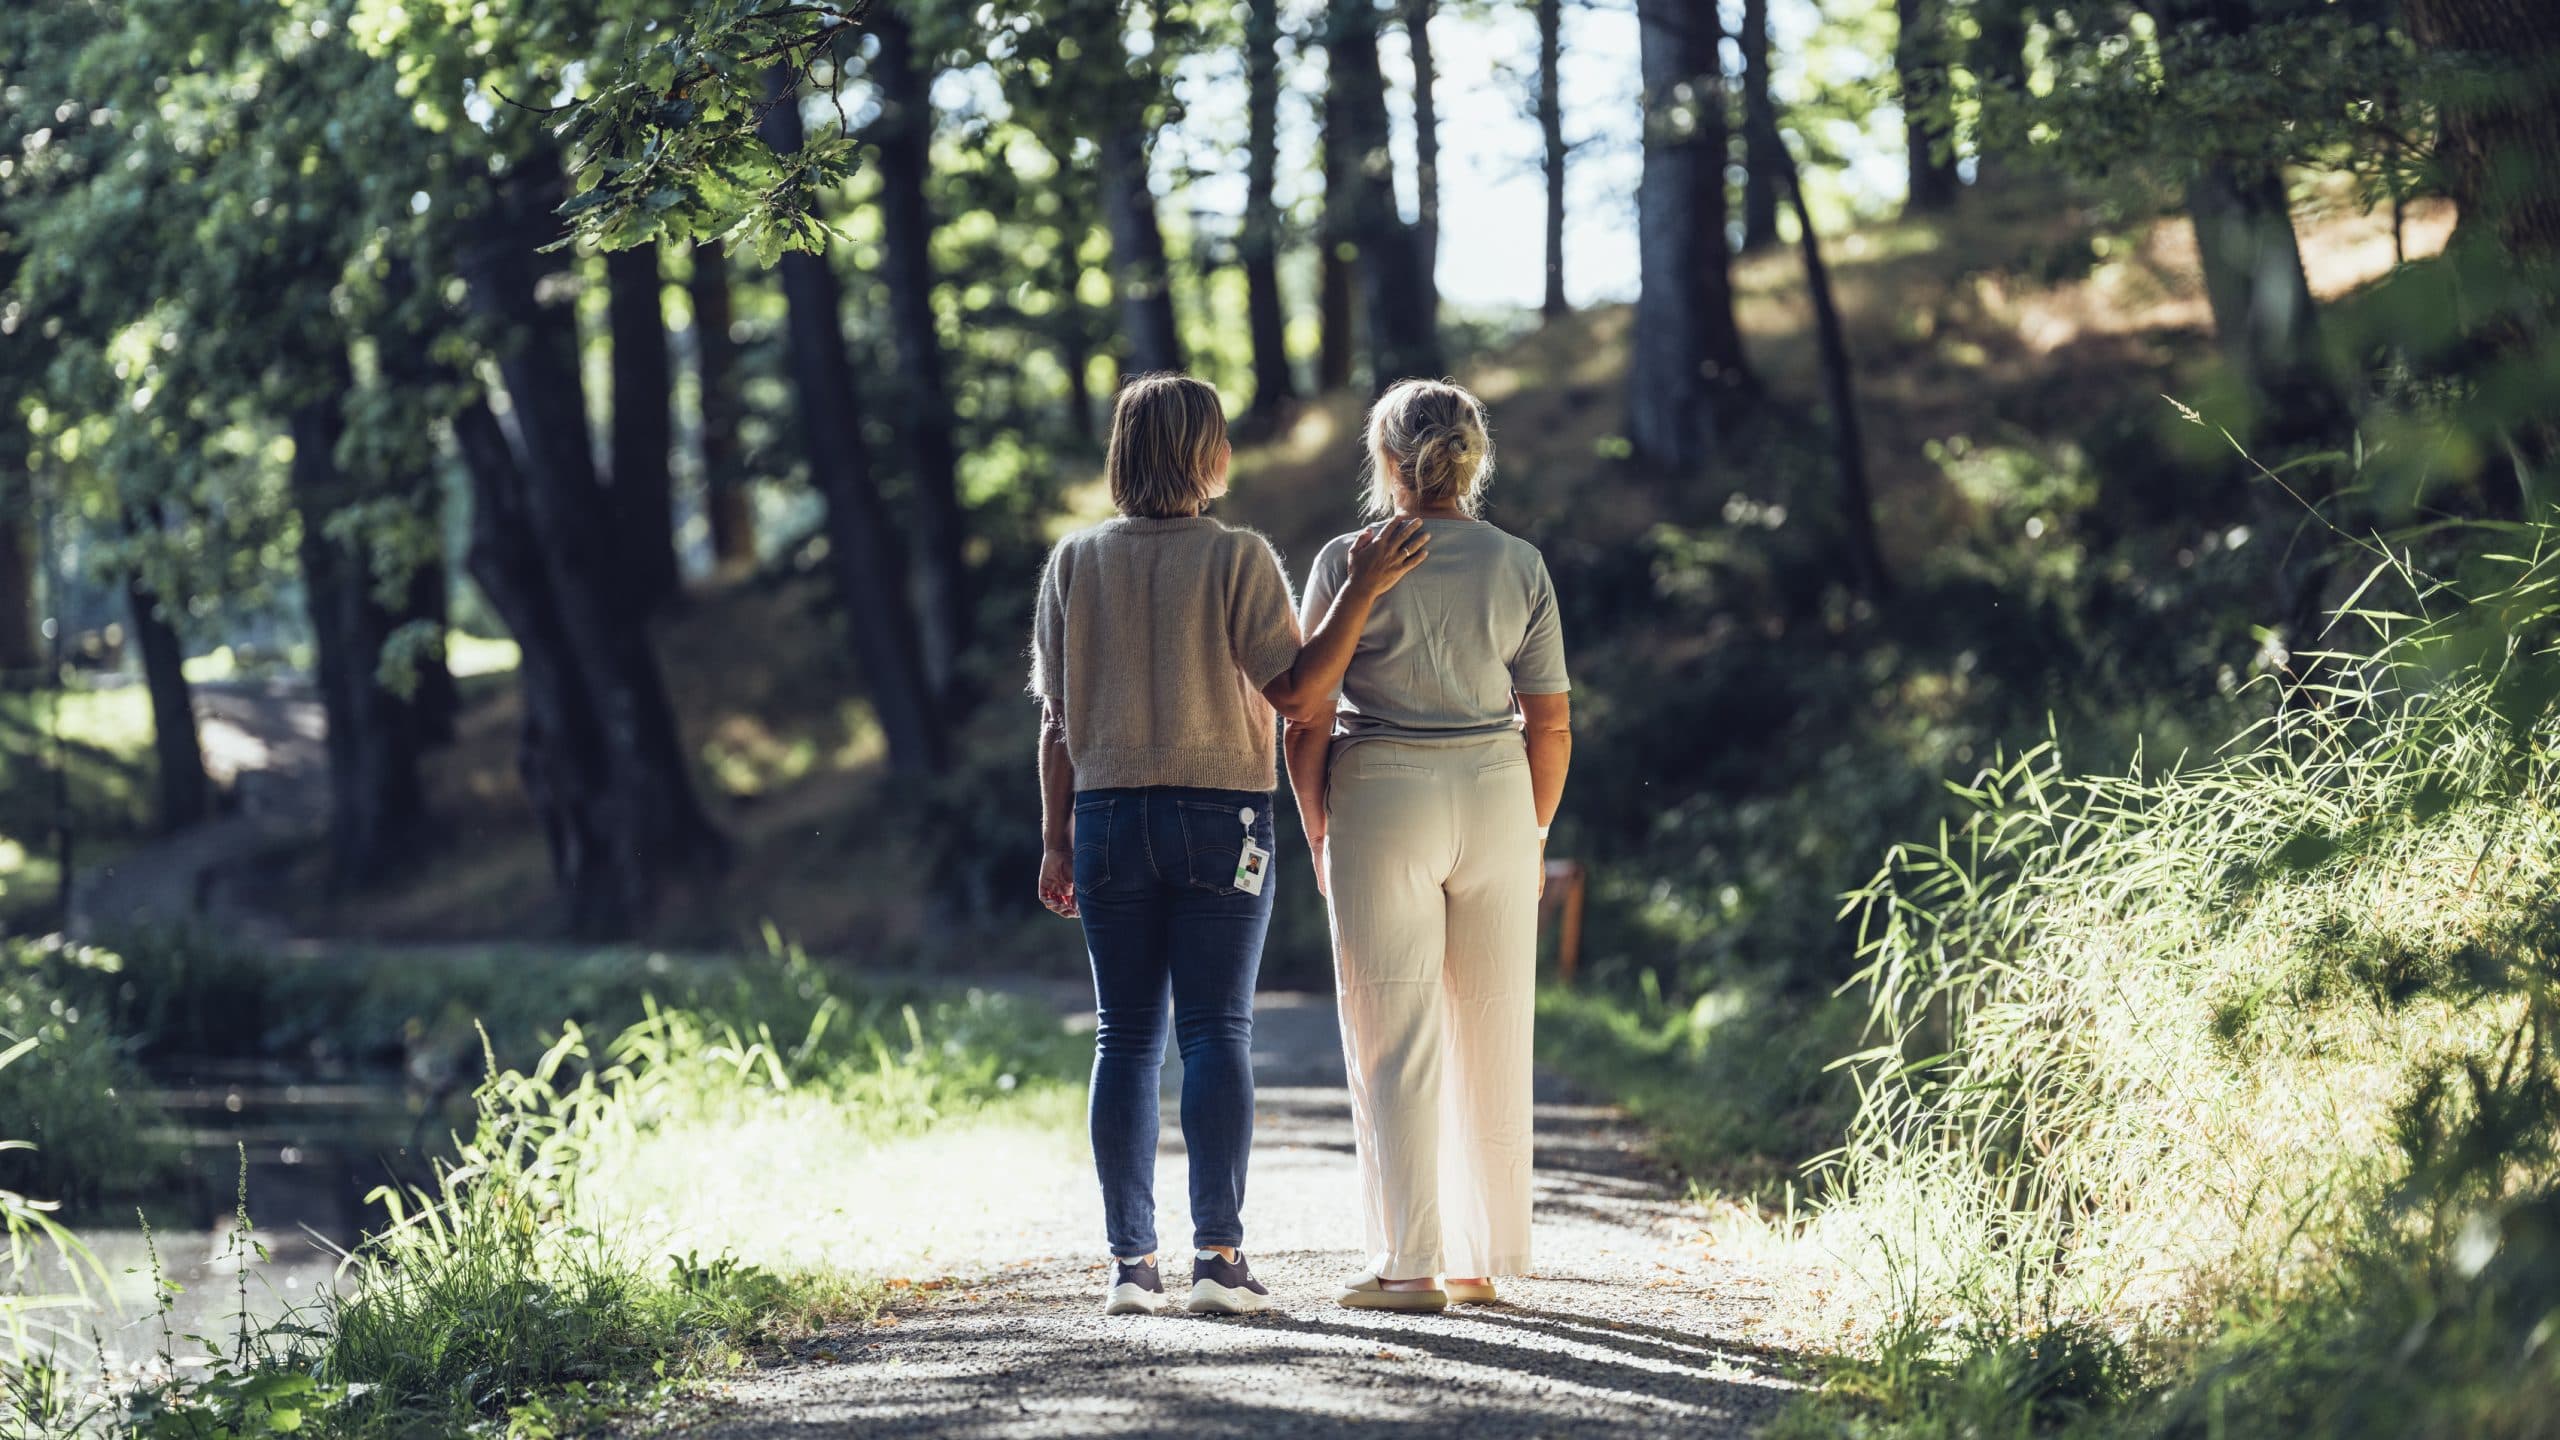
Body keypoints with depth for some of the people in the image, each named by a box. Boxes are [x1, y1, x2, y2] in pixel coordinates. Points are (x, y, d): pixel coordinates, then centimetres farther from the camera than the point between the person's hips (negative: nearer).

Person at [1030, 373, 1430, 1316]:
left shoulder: (1075, 563, 4)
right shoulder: (1238, 559, -6)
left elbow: (1056, 718, 5)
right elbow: (1296, 695, -9)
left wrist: (1057, 837, 10)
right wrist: (1363, 589, -7)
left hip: (1110, 817, 3)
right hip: (1220, 815, -3)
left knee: (1124, 1036, 5)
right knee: (1216, 1032, 0)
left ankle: (1129, 1259, 2)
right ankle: (1217, 1251, -6)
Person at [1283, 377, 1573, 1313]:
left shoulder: (1350, 562, -5)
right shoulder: (1520, 567, 4)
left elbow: (1307, 717, -5)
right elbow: (1550, 725, 5)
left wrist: (1318, 832, 6)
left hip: (1381, 799, -3)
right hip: (1495, 802, 3)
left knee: (1393, 1040, 0)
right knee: (1492, 1036, 9)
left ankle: (1408, 1264, -2)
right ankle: (1484, 1260, 13)